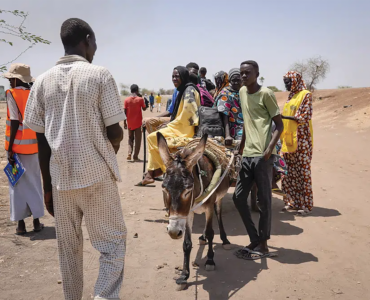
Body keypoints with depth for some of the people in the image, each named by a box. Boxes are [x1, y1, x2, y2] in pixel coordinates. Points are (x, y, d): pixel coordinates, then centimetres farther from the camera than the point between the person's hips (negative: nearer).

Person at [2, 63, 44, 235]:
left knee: (18, 184, 5)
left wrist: (10, 148, -11)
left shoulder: (12, 94, -8)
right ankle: (37, 221, 16)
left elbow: (15, 123, -14)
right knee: (34, 183, 11)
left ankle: (21, 224, 10)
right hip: (33, 145, 4)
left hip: (17, 146, -4)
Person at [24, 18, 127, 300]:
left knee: (68, 247, 16)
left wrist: (47, 185, 12)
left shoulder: (43, 81, 4)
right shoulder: (100, 75, -7)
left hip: (60, 177, 4)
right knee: (113, 242, 6)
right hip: (97, 175, -4)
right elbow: (115, 133, -10)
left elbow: (41, 140, 5)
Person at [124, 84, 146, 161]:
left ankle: (129, 153, -2)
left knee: (130, 138, 16)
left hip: (130, 123, 2)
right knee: (138, 139, 5)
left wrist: (125, 123, 4)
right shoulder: (140, 99, -6)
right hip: (138, 122, -2)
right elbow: (144, 109, 6)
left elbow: (125, 112, -2)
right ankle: (135, 156, 2)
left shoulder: (126, 100, -1)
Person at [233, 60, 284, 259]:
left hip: (262, 155, -8)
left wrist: (269, 148, -20)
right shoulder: (242, 92, 14)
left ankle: (263, 245, 14)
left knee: (264, 201, 1)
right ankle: (254, 239, 22)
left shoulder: (266, 94, -7)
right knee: (238, 197, 9)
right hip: (247, 154, 8)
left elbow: (279, 125, -8)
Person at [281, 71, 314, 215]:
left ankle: (306, 204, 3)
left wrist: (283, 117, -24)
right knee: (290, 172, 8)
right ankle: (292, 201, 17)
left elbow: (305, 117, -15)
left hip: (301, 140, -7)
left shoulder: (305, 95, -6)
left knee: (303, 171, -3)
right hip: (289, 140, 7)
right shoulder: (291, 96, 17)